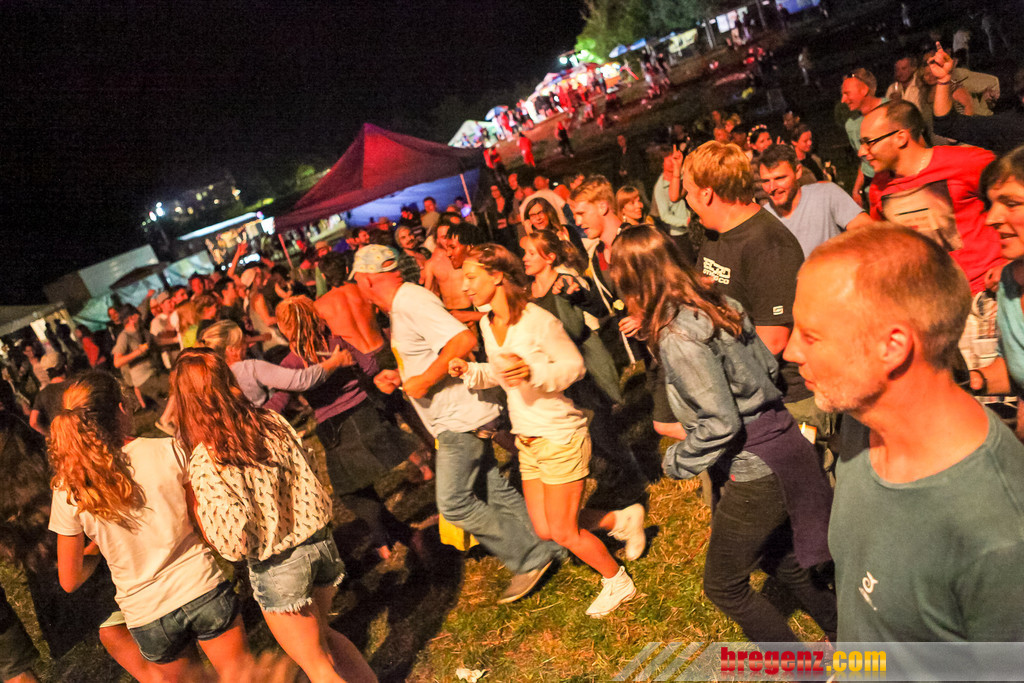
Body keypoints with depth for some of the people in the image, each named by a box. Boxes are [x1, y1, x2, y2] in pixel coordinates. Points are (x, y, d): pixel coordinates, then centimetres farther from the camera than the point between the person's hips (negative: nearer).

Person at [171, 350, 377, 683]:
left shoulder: (203, 463, -21)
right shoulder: (273, 422, -6)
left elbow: (235, 542, -23)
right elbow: (309, 482, 1)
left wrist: (196, 507, -9)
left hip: (278, 569, -5)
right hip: (319, 543, 5)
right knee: (323, 634, 32)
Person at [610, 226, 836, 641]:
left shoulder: (678, 336, -24)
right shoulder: (717, 306, 2)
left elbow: (720, 424, -23)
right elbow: (768, 367, 10)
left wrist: (677, 462, -9)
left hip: (753, 473, -9)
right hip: (780, 448, 9)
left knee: (723, 586, 11)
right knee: (784, 564, 28)